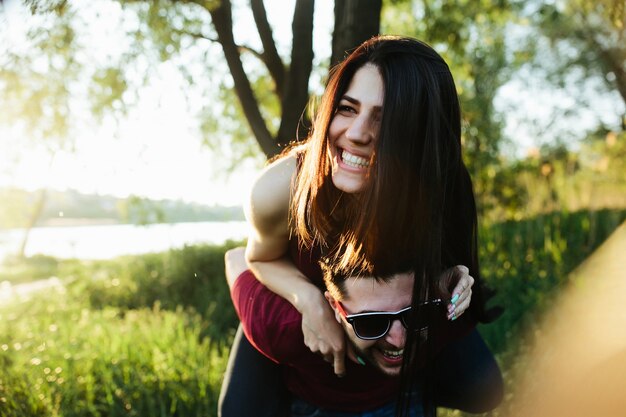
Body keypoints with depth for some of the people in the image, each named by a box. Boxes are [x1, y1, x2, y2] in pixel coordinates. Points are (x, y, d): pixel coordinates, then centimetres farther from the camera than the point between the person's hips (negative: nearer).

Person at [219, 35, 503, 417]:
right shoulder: (279, 188, -38)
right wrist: (311, 300, -36)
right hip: (295, 300, -1)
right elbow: (263, 257, -15)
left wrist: (452, 284, -36)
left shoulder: (441, 194, -35)